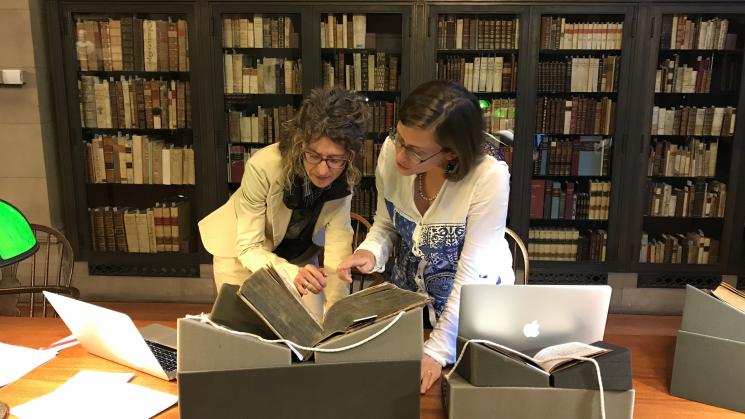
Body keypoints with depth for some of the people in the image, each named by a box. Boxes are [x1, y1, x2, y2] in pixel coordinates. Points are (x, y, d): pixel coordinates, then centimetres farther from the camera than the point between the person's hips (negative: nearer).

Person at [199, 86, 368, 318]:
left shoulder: (345, 177, -24)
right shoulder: (263, 167, -35)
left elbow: (338, 244, -23)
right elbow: (248, 247, -31)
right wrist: (291, 273, -50)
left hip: (299, 254, 3)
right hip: (242, 253, -2)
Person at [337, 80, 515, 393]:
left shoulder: (489, 178, -30)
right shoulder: (391, 151, -19)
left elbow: (471, 276, -24)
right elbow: (386, 225, -2)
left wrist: (437, 350, -22)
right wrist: (371, 252, -23)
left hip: (472, 304, -3)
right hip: (407, 294, 4)